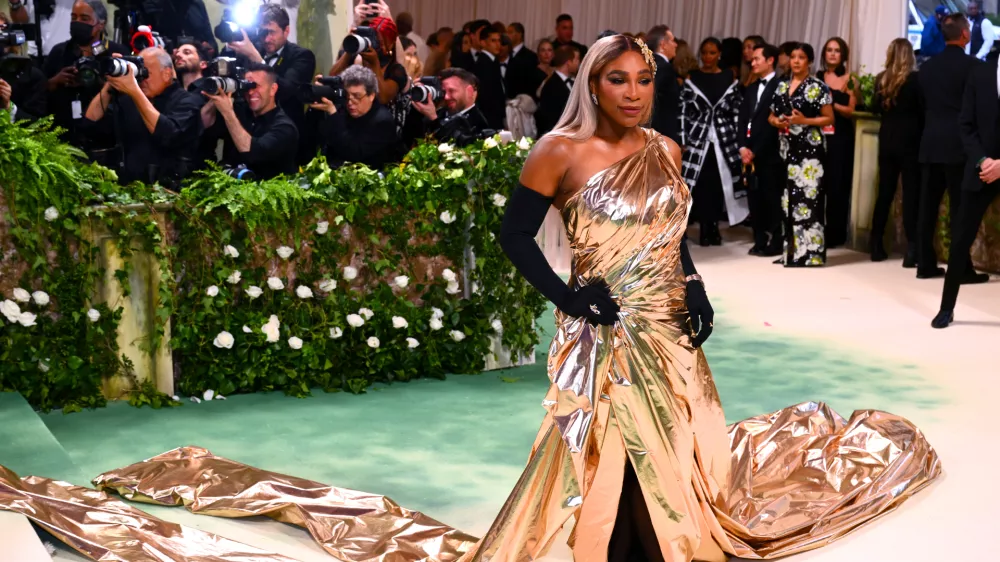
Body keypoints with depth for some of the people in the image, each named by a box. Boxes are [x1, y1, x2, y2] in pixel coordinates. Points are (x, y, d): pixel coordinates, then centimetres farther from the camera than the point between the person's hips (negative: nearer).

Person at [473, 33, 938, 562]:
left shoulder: (666, 151, 5)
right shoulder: (561, 152, -10)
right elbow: (514, 234, -7)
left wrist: (694, 288, 0)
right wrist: (566, 298, -14)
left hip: (669, 328, 5)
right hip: (602, 335, -5)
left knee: (677, 452, 12)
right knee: (606, 459, 1)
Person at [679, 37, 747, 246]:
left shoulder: (730, 79, 5)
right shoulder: (691, 78, 2)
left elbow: (737, 112, 6)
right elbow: (682, 111, 0)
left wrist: (738, 141, 1)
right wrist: (682, 141, -6)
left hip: (724, 139, 1)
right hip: (697, 139, -1)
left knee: (719, 183, 1)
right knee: (699, 184, -5)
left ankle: (714, 225, 13)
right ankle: (704, 226, 6)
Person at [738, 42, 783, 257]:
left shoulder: (780, 86, -6)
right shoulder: (751, 88, 18)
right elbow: (742, 119, 13)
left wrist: (755, 151, -11)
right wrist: (743, 147, -2)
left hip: (769, 154, -7)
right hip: (749, 153, 7)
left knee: (772, 198, -2)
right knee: (754, 198, 6)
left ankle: (775, 243, 5)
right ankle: (760, 241, 13)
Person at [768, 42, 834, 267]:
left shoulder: (818, 87, -3)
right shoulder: (782, 86, 13)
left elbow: (829, 118, -4)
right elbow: (772, 115, 19)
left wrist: (805, 121, -17)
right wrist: (777, 122, -4)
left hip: (809, 149, -6)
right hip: (786, 148, 6)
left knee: (807, 196, -9)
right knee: (788, 197, 8)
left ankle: (809, 252, -6)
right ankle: (790, 250, 14)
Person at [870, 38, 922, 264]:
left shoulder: (881, 79, 4)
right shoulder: (915, 78, -10)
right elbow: (923, 110, -8)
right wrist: (923, 136, 4)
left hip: (887, 140, 5)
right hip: (909, 140, -5)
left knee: (885, 191, 11)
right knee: (911, 192, -3)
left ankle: (876, 246, 14)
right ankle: (911, 249, -6)